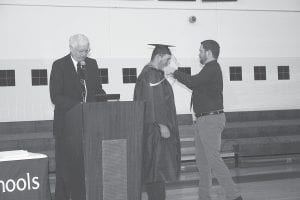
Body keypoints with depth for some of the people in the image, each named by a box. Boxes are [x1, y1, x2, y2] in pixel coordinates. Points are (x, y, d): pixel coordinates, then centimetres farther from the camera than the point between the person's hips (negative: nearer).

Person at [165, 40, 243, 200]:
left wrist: (174, 72, -12)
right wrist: (176, 71, 20)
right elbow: (196, 85, 22)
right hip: (203, 120, 10)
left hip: (211, 119, -10)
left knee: (213, 159, -12)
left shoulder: (212, 67, -13)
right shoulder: (210, 69, 19)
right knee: (201, 160, 13)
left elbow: (193, 82, -24)